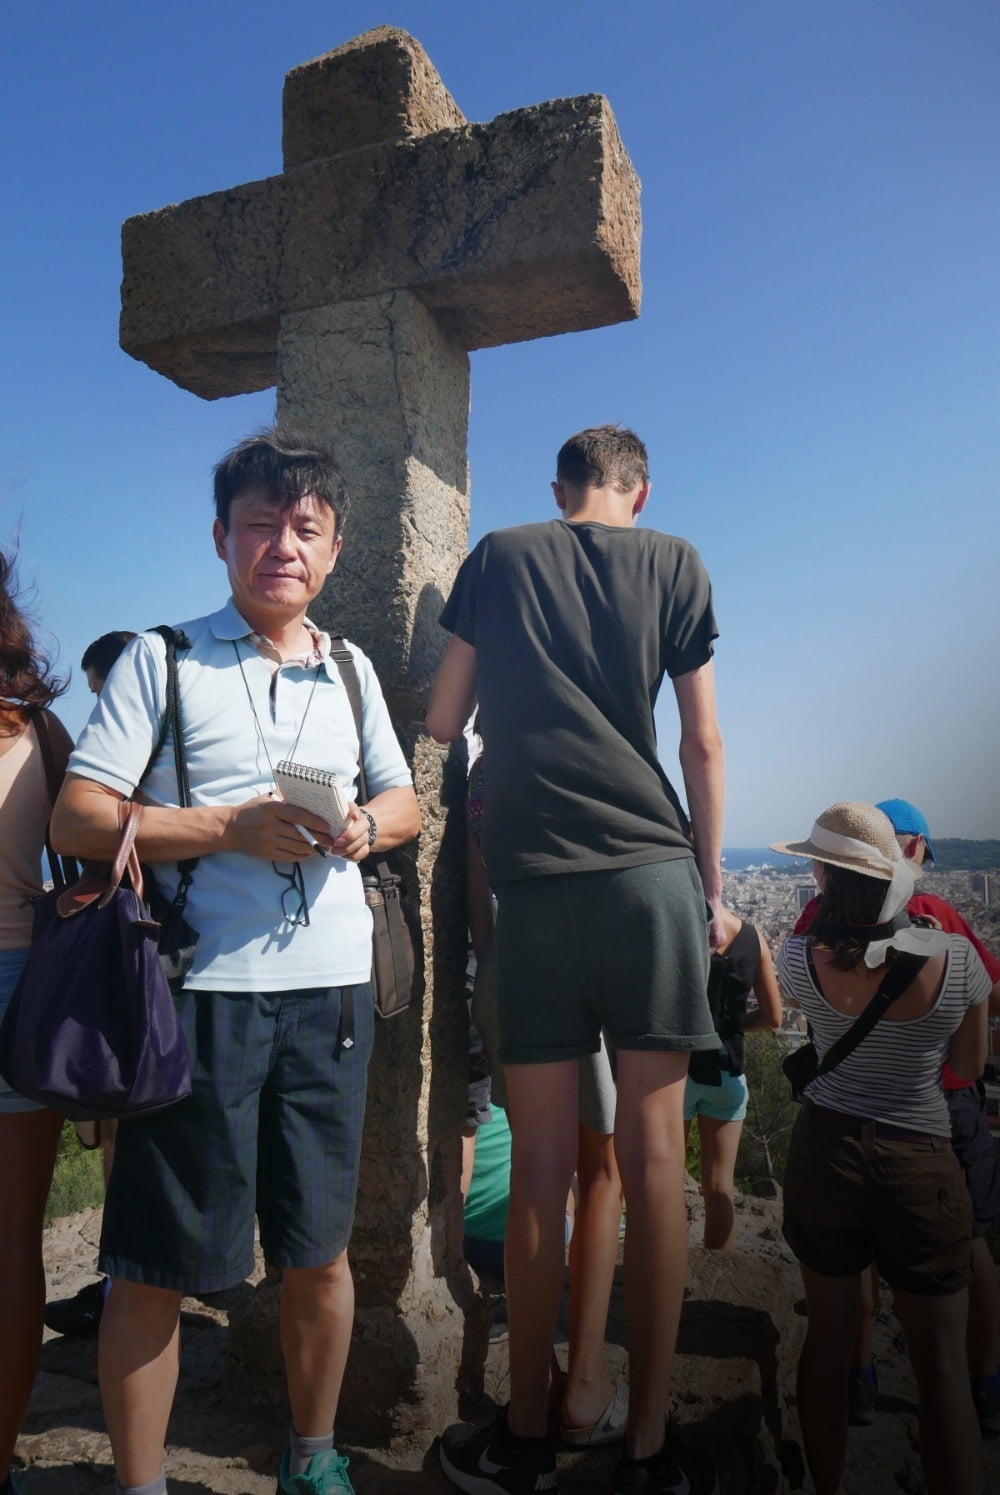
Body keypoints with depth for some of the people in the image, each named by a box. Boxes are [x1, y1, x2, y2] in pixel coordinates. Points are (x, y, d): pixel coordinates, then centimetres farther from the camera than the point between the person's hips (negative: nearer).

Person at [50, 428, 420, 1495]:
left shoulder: (351, 670, 14)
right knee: (157, 1267, 6)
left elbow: (405, 800, 20)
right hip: (199, 987, -3)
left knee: (319, 1247, 14)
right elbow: (77, 820, -6)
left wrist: (365, 825, -4)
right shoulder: (160, 662, 1)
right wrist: (236, 827, -16)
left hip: (329, 987, 4)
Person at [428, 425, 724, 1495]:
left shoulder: (499, 557, 12)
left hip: (533, 880, 1)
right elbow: (703, 744, 8)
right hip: (652, 868, 0)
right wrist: (711, 884, 15)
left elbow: (441, 722, 11)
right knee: (652, 1156, 3)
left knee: (541, 1166, 5)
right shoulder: (676, 563, 11)